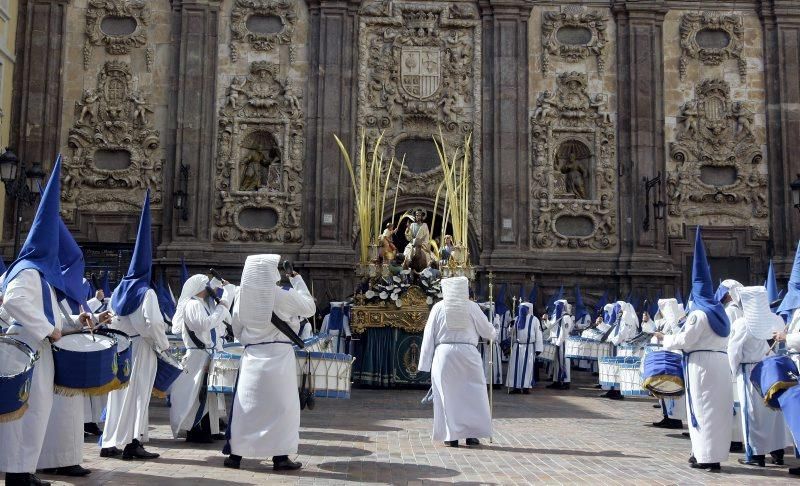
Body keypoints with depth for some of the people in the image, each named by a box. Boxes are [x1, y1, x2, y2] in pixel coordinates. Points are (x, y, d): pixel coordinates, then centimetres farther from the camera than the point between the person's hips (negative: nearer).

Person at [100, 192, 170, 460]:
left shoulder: (118, 291, 8)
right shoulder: (146, 293, -11)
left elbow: (110, 322, 11)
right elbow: (153, 323, -18)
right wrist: (163, 344, -6)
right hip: (141, 347, -6)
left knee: (118, 393, 11)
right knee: (138, 394, -1)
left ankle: (110, 443, 14)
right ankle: (133, 443, -1)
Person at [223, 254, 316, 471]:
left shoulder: (243, 296, 0)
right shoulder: (282, 295, -11)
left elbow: (236, 328, 10)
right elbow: (309, 307, 2)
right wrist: (297, 279, 8)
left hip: (252, 355, 4)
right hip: (279, 355, -3)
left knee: (245, 404, 10)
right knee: (281, 404, 5)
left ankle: (235, 454, 14)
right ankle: (280, 457, 7)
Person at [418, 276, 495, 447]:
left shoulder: (439, 307, 2)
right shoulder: (471, 306, 0)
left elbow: (429, 335, 3)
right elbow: (486, 329, 8)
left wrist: (426, 362, 7)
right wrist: (493, 335, 33)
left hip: (443, 354, 1)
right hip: (467, 353, -1)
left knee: (447, 394, 6)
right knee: (472, 393, 8)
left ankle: (451, 436, 7)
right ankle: (472, 434, 8)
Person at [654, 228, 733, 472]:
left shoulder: (698, 314, -11)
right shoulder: (720, 313, 13)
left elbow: (685, 341, -12)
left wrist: (664, 339, 4)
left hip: (702, 364, -8)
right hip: (721, 362, 8)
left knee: (704, 407, -3)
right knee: (717, 406, 10)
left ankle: (708, 457, -2)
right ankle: (715, 451, 16)